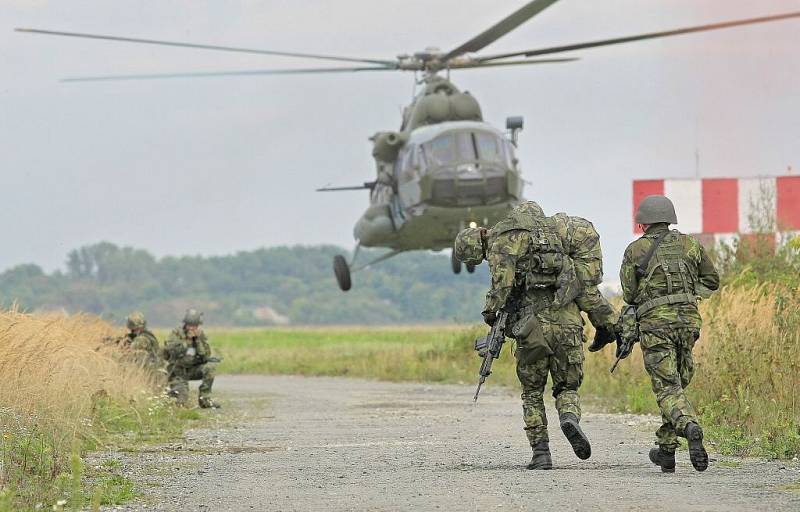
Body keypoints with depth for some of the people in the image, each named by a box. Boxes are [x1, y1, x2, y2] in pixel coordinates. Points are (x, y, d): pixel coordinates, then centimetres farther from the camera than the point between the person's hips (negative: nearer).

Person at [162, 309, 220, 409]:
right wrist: (187, 339, -27)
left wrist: (199, 339, -21)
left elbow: (206, 356, -11)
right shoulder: (177, 333, -10)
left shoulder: (201, 335, -2)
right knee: (181, 401, -22)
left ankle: (204, 399, -13)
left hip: (194, 369, 4)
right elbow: (168, 349, -26)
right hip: (179, 372, -4)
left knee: (211, 366, -26)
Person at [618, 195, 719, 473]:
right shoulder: (690, 245, 11)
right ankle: (666, 450, 21)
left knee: (668, 389, -7)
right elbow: (712, 280, 20)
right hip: (689, 319, 4)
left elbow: (629, 294, 7)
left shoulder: (635, 250, 2)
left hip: (655, 322, -4)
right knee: (676, 383, 17)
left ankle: (691, 428, -35)